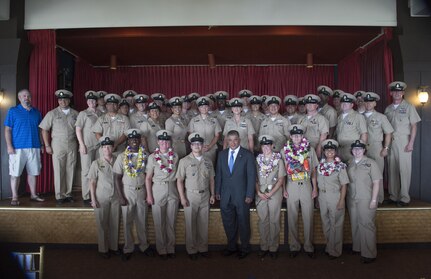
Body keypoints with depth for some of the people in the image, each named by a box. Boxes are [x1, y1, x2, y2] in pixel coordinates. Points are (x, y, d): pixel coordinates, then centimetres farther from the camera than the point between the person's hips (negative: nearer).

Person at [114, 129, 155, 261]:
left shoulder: (145, 156, -3)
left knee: (142, 220, 13)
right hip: (127, 191, -1)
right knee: (127, 222, 10)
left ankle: (144, 245, 28)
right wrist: (120, 197, -9)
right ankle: (128, 248, 24)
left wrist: (149, 193, -5)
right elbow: (117, 178, -6)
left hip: (142, 191, 1)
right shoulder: (121, 157, -6)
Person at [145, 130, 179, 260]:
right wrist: (149, 195, -5)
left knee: (171, 222, 7)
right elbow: (148, 178, 0)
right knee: (159, 222, 4)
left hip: (172, 190, 2)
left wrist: (180, 192, 2)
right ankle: (161, 250, 17)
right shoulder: (152, 157, 0)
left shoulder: (175, 156, 5)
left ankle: (171, 248, 20)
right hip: (158, 190, -1)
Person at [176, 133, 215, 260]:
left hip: (205, 195, 4)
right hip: (190, 195, -3)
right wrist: (182, 197, -10)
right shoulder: (184, 161, -4)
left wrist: (212, 194, 7)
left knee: (204, 224, 10)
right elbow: (179, 180, -5)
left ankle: (203, 248, 22)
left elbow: (211, 179, 13)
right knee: (190, 224, 3)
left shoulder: (208, 161, 9)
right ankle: (191, 250, 16)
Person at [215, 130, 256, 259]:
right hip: (225, 196, 4)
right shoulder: (222, 154, 7)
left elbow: (251, 176, -6)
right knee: (228, 223, 13)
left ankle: (244, 248, 25)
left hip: (241, 195, -3)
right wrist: (217, 191, 7)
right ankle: (231, 247, 30)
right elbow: (218, 174, 10)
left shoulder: (247, 155, -5)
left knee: (243, 223, 8)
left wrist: (249, 195, -10)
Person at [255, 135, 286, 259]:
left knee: (274, 221, 3)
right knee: (262, 220, 6)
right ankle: (264, 247, 17)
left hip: (275, 193, -2)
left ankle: (273, 248, 13)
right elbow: (255, 178, 6)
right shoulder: (258, 159, 7)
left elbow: (281, 179, -3)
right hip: (260, 195, 2)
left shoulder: (278, 159, 0)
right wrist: (258, 192, -7)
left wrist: (271, 193, -11)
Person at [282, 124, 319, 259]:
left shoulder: (310, 149, 5)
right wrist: (283, 189, -2)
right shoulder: (284, 150, 4)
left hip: (306, 185, 0)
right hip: (291, 186, 0)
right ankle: (294, 246, 17)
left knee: (308, 217, 4)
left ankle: (308, 246, 16)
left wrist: (315, 188, 3)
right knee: (292, 217, 6)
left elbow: (313, 170, 8)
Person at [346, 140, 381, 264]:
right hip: (352, 199, 5)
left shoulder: (370, 163, -5)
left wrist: (374, 200, -11)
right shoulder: (349, 163, 9)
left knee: (367, 225, -3)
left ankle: (369, 254, 6)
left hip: (366, 199, -5)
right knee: (354, 224, 12)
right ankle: (356, 248, 27)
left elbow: (376, 183, -6)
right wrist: (346, 197, 9)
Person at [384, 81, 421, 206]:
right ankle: (393, 196, 16)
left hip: (404, 141, -4)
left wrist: (411, 143, -9)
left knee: (404, 170, -3)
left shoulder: (408, 107, 0)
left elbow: (414, 126, -2)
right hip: (390, 142, 4)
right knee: (392, 169, 7)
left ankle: (404, 197, 5)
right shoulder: (388, 109, 12)